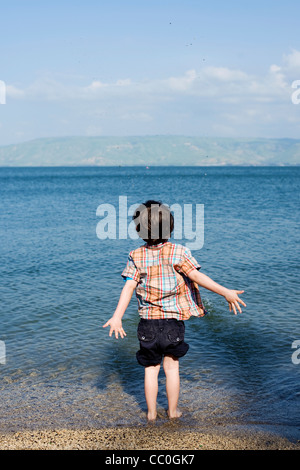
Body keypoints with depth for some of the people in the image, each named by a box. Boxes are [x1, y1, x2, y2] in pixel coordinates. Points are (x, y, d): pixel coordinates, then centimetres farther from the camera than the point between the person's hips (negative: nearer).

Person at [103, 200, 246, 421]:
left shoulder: (136, 256, -4)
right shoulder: (178, 252, -9)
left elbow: (129, 287, -11)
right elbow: (196, 276, -17)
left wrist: (117, 316, -13)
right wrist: (226, 292, -16)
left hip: (148, 321, 1)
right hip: (173, 320, -1)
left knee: (151, 369, 13)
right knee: (172, 367, 14)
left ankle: (151, 412, 23)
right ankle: (173, 410, 25)